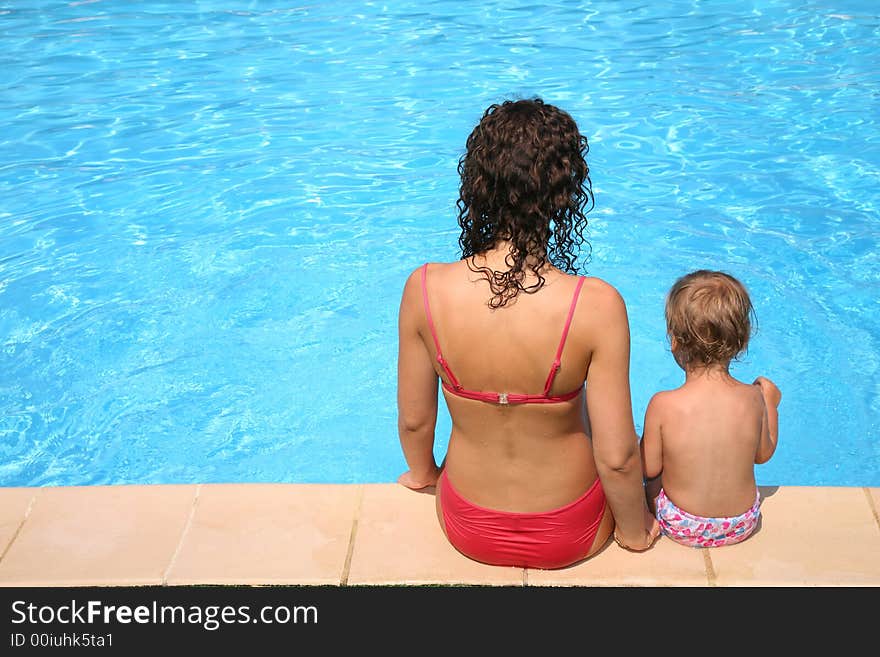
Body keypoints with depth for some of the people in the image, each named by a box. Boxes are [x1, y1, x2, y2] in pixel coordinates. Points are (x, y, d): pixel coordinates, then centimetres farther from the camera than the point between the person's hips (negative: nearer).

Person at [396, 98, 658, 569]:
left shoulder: (424, 289, -23)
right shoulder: (596, 305, -30)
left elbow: (413, 419, -9)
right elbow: (616, 457, -22)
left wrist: (421, 472, 14)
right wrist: (635, 531, 0)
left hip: (467, 530, 3)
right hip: (568, 537, -2)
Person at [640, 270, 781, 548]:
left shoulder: (662, 405, -26)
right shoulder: (753, 398, -17)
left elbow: (650, 468, -13)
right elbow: (764, 453, 1)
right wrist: (770, 403, 15)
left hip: (681, 528, -2)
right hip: (742, 526, 2)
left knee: (653, 482, 27)